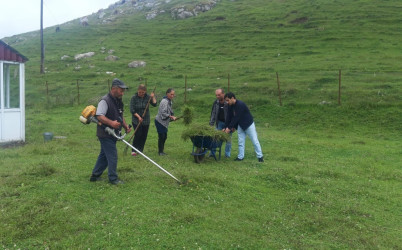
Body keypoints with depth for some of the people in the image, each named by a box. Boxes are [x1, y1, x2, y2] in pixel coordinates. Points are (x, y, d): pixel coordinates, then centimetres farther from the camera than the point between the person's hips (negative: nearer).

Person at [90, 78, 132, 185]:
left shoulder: (119, 102, 12)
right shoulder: (105, 101, -18)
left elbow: (120, 116, 23)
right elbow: (99, 116, -26)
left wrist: (126, 126, 9)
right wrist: (111, 123, -37)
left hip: (112, 134, 10)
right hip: (105, 134, -9)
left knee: (104, 155, 17)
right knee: (112, 156, -4)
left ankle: (95, 175, 28)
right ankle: (113, 179, 7)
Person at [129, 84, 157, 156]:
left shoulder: (148, 97, 0)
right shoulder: (134, 98, -7)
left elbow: (154, 104, -8)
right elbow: (132, 110, -8)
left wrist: (153, 97, -18)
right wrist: (138, 116, -16)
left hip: (146, 120, 3)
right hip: (136, 120, -3)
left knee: (144, 136, 4)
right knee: (138, 134, -9)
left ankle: (140, 150, 16)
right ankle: (134, 150, 4)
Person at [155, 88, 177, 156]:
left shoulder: (169, 101, 12)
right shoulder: (164, 101, -19)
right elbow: (163, 113, -24)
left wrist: (173, 117, 5)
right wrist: (170, 116, -26)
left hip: (164, 122, 10)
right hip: (160, 122, -10)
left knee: (164, 136, 13)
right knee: (161, 136, -4)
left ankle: (162, 151, 24)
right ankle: (160, 151, 6)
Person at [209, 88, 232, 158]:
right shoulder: (216, 103, -2)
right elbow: (213, 113, 6)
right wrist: (211, 124, 3)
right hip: (219, 122, 4)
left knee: (228, 138, 3)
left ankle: (227, 154, 14)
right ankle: (212, 152, 9)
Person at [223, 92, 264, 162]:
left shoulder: (240, 104, -27)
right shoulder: (231, 106, -1)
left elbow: (236, 117, -28)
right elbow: (229, 117, 4)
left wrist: (229, 127, -24)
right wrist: (225, 127, 0)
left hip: (248, 124, -8)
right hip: (240, 125, 8)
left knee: (254, 140, -1)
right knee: (241, 142, 8)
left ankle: (260, 156, 6)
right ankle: (240, 157, 15)